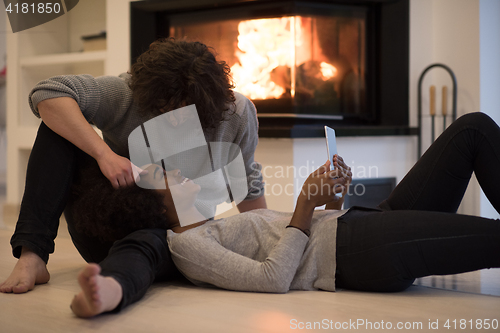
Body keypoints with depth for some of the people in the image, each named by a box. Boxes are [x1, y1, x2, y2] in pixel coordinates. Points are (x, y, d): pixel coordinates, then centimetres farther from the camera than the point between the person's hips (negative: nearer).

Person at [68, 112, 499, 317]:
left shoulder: (218, 228, 25)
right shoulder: (186, 243, -2)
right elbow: (273, 277, -16)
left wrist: (333, 197, 8)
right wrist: (305, 207, -11)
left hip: (363, 221, 10)